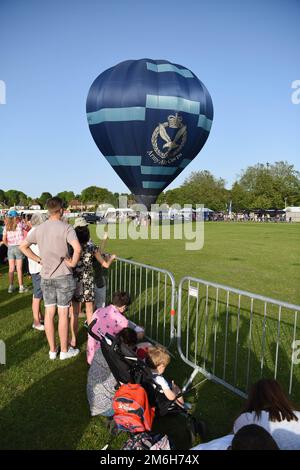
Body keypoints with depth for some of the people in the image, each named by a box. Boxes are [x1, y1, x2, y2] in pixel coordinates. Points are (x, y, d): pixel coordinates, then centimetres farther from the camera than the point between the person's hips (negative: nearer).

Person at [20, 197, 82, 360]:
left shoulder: (39, 229, 4)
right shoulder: (66, 228, -14)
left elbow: (23, 246, 12)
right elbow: (77, 248, -29)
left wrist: (39, 259, 10)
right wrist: (73, 263, -13)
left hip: (46, 276, 5)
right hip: (63, 276, -5)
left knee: (49, 313, 12)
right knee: (63, 313, 6)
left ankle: (52, 350, 25)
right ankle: (64, 350, 19)